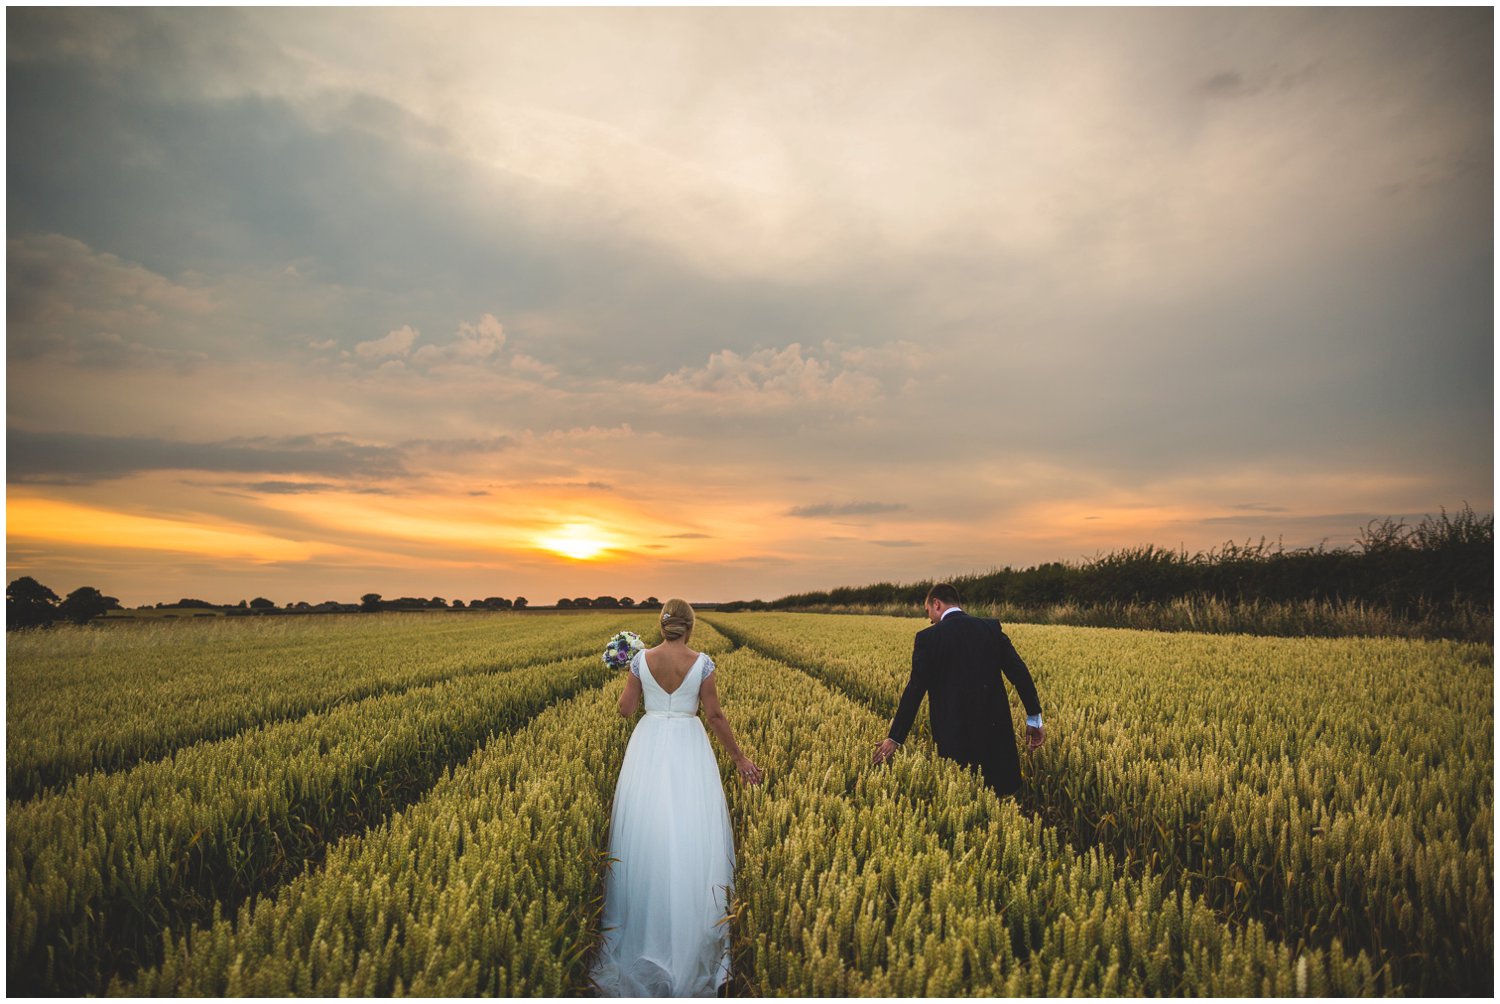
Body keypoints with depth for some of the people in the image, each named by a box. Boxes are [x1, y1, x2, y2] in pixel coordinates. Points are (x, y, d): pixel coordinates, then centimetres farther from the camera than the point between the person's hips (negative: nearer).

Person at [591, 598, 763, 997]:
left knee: (647, 832, 13)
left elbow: (626, 709, 1)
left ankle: (643, 929, 26)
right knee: (692, 835, 8)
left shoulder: (642, 659, -4)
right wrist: (738, 758, 3)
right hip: (688, 746, -2)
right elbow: (715, 715, -6)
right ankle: (690, 933, 18)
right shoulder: (701, 662, -8)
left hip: (649, 745, 2)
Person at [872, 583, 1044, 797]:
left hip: (955, 732, -3)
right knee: (1005, 791, 15)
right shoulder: (992, 627, 4)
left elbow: (915, 690, -10)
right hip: (995, 725, 4)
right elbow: (1019, 672, -1)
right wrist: (1034, 718, 5)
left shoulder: (928, 638, -7)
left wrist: (895, 738, -6)